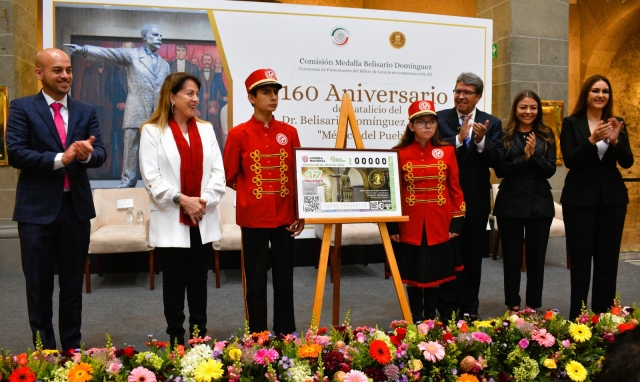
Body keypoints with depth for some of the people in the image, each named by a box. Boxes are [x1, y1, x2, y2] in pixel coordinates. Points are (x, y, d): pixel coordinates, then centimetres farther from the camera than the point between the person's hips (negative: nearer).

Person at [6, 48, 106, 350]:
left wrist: (87, 154, -23)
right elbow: (15, 153, -12)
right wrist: (60, 159, -23)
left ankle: (72, 349, 26)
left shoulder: (86, 111, 8)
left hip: (76, 207, 3)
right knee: (39, 287, 7)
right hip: (37, 209, -3)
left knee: (73, 285, 13)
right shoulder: (22, 108, -1)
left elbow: (101, 153, 0)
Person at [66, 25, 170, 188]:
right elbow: (108, 53, -9)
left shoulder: (164, 64, 16)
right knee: (130, 149, -1)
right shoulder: (131, 54, 4)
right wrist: (83, 49, -24)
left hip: (158, 115, 3)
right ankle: (127, 183, 6)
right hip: (135, 112, -3)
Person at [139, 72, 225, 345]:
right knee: (174, 281, 5)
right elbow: (151, 177, -10)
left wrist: (204, 200, -10)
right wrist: (181, 199, -18)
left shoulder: (205, 129, 10)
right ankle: (176, 339, 17)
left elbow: (218, 171, 4)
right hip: (171, 220, -3)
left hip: (203, 220, 4)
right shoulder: (152, 130, -2)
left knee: (199, 280, 11)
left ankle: (200, 336, 22)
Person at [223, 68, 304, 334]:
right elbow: (230, 177, 4)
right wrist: (252, 193, 0)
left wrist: (301, 213, 4)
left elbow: (298, 175, 8)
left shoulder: (289, 132, 5)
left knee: (284, 279, 11)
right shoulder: (239, 134, -4)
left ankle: (286, 336, 24)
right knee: (255, 281, 6)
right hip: (254, 218, -2)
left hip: (285, 217, 3)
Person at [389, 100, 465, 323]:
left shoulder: (447, 151, 1)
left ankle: (430, 316, 28)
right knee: (413, 271, 8)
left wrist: (457, 221, -1)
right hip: (411, 224, -1)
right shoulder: (399, 154, -3)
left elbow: (455, 188, 3)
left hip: (439, 224, 1)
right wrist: (392, 225, -4)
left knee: (435, 270, 11)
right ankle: (415, 317, 24)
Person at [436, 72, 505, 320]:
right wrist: (459, 138, -23)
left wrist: (481, 141, -23)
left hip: (476, 201, 2)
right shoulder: (440, 119, -2)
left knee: (473, 256, 11)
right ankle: (447, 309, 18)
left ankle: (469, 308, 24)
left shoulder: (491, 123, 2)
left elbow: (498, 162, -8)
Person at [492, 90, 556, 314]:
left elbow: (550, 170, -2)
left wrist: (533, 156, -18)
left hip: (540, 203, 2)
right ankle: (513, 305, 17)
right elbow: (500, 170, -8)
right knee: (511, 256, 4)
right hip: (511, 203, -1)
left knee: (536, 256, 8)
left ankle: (533, 305, 20)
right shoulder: (505, 135, 0)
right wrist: (525, 157, -18)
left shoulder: (546, 135, 5)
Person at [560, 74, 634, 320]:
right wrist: (592, 140, -25)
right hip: (580, 199, -3)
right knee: (580, 259, 0)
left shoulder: (617, 124, 8)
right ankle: (577, 316, 8)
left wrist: (615, 140, -19)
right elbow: (569, 160, -11)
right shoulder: (571, 123, -1)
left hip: (612, 198, 3)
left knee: (608, 259, 6)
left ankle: (604, 315, 15)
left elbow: (627, 162, -2)